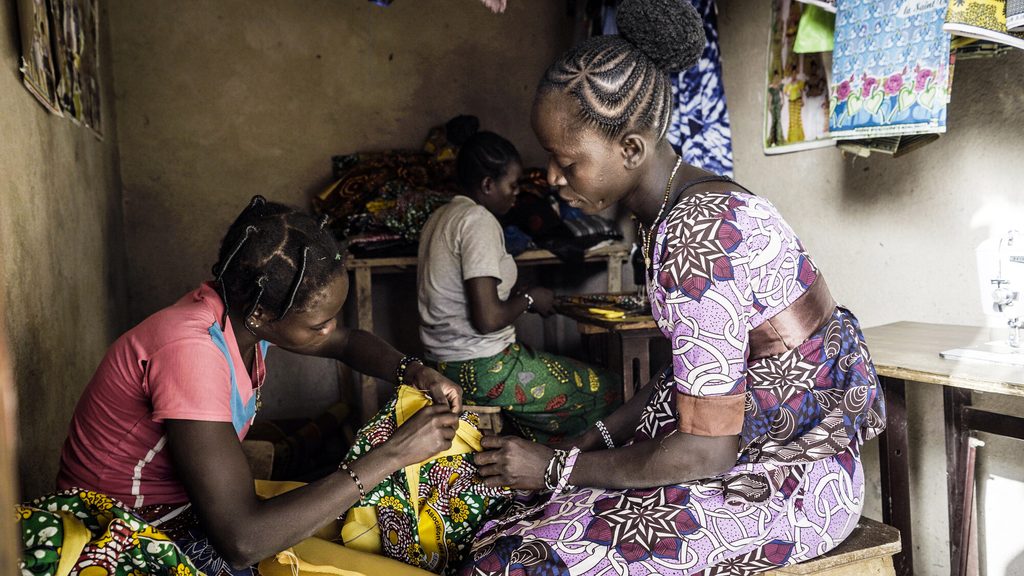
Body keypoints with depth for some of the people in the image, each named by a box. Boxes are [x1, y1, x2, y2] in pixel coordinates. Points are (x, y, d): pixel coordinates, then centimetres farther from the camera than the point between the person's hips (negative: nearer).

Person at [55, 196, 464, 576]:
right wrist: (392, 455, -35)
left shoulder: (246, 307, -12)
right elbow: (243, 542, -38)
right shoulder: (190, 352, -33)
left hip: (196, 507, 7)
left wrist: (414, 372, -12)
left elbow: (348, 342, 8)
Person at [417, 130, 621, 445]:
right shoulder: (479, 221, -19)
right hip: (482, 372, -10)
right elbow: (488, 319, -26)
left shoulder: (441, 217, 10)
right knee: (608, 390, 2)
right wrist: (529, 299, -8)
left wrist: (516, 295, 9)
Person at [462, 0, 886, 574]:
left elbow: (703, 450, -23)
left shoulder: (695, 235, -26)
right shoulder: (690, 205, 4)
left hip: (793, 483, -9)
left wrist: (558, 468, -13)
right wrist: (587, 443, 5)